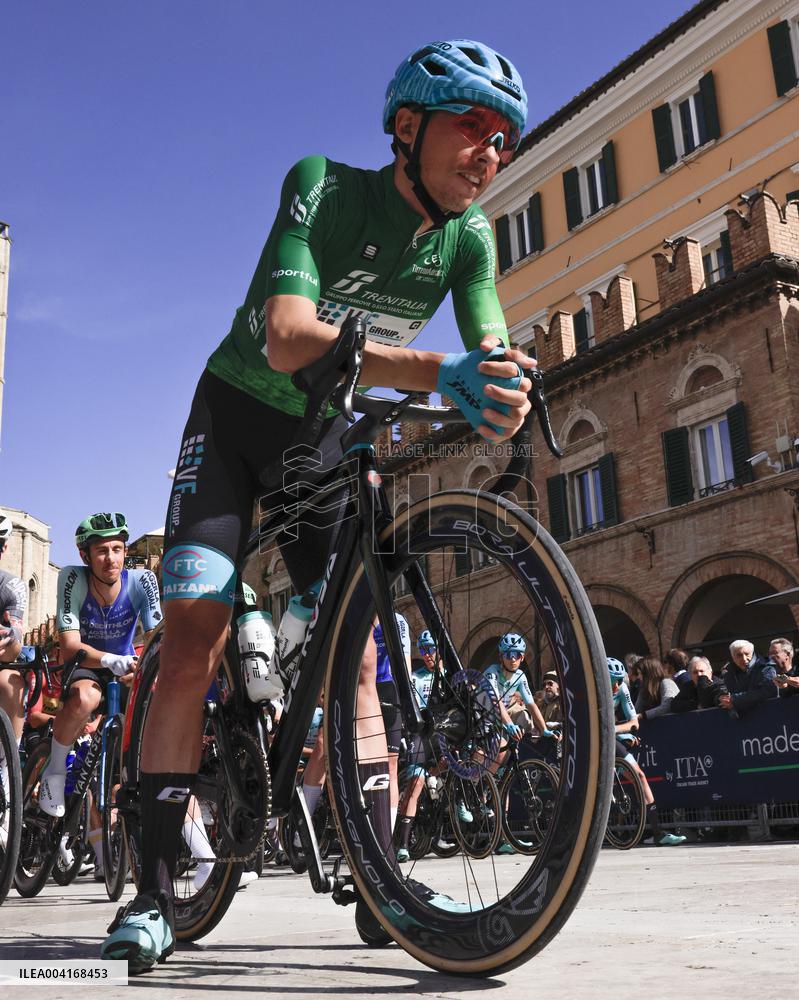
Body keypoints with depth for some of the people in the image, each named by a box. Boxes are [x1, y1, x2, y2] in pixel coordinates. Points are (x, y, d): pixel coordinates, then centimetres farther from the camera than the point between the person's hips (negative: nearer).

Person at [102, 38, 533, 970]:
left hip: (326, 436, 4)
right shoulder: (324, 186, -23)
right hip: (237, 413, -4)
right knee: (194, 632, -16)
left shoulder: (469, 238, -8)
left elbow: (492, 352, -17)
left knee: (354, 645, -4)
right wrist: (437, 370, -51)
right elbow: (288, 338, -38)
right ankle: (153, 895, -8)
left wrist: (501, 397, -43)